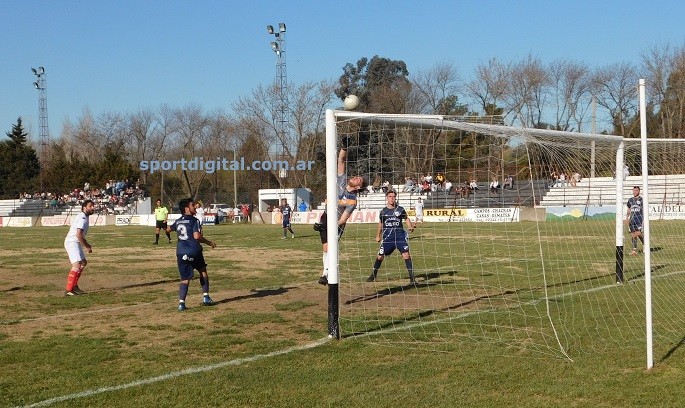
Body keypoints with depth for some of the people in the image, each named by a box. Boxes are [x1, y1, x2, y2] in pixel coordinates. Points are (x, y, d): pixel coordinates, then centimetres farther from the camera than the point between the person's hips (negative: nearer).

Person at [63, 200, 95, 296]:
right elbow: (78, 234, -26)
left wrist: (86, 244, 22)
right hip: (72, 243, -11)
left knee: (83, 262, 25)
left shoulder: (83, 217, 16)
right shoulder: (83, 218, -16)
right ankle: (68, 290, -27)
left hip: (76, 243, 11)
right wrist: (86, 247, -18)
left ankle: (74, 285, 30)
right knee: (77, 265, -23)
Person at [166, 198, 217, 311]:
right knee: (203, 271, 20)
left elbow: (168, 229, 31)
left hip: (181, 252, 4)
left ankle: (181, 302, -9)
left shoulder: (178, 221, 13)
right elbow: (197, 236, -20)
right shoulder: (194, 220, -7)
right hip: (194, 251, -4)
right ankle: (206, 297, 18)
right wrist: (209, 242, -7)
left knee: (185, 279, 7)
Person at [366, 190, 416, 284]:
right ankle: (373, 275, 24)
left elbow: (406, 218, 15)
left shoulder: (400, 209, 2)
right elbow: (380, 223, 19)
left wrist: (410, 226, -4)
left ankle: (412, 278, -6)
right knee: (380, 256, 2)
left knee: (406, 254, -13)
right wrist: (378, 236, 25)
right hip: (387, 236, 1)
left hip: (400, 235, -1)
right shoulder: (383, 211, 5)